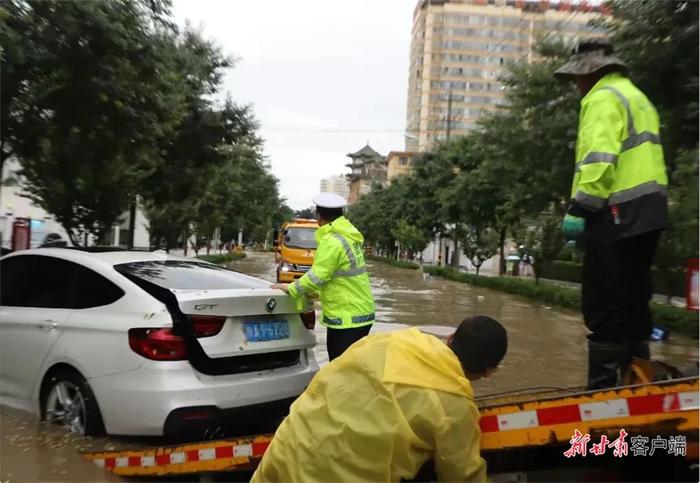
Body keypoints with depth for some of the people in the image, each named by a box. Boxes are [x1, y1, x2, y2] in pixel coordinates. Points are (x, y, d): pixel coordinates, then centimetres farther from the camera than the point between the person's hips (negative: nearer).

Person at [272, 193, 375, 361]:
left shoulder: (332, 241, -18)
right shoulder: (348, 235, 11)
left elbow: (318, 276, -18)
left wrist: (291, 288, -5)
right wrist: (312, 291, 16)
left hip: (347, 317, -10)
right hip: (360, 312, 10)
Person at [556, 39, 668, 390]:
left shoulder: (603, 98, -4)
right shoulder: (636, 97, 26)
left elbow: (599, 158, -19)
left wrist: (579, 209, -21)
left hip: (618, 210, -10)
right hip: (648, 209, 10)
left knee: (603, 303, -7)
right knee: (633, 299, 13)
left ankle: (604, 384, -4)